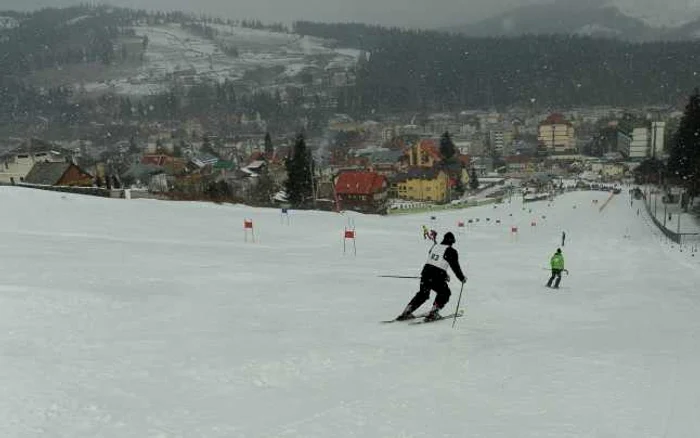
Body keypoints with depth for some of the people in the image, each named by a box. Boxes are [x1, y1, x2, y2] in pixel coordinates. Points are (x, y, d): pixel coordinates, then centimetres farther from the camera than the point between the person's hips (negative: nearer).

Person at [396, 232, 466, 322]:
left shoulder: (434, 247, 15)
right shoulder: (451, 251, -4)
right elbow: (455, 267, -2)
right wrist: (462, 278, 14)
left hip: (425, 273, 6)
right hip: (437, 278, -6)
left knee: (422, 294, 22)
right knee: (445, 293, 18)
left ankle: (406, 312, 17)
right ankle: (433, 313, 7)